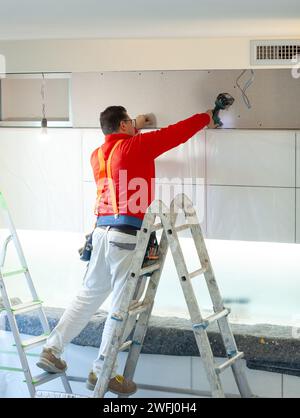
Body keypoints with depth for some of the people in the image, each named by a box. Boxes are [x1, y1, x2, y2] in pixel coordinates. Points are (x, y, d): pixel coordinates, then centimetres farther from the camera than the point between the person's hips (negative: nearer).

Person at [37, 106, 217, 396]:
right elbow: (177, 132, 4)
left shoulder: (98, 154, 16)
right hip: (127, 235, -8)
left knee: (89, 295, 19)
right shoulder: (136, 146, -4)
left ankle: (51, 350, 20)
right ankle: (101, 373, 2)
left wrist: (135, 129, 48)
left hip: (102, 231, 8)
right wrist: (205, 119, 19)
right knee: (122, 306, -1)